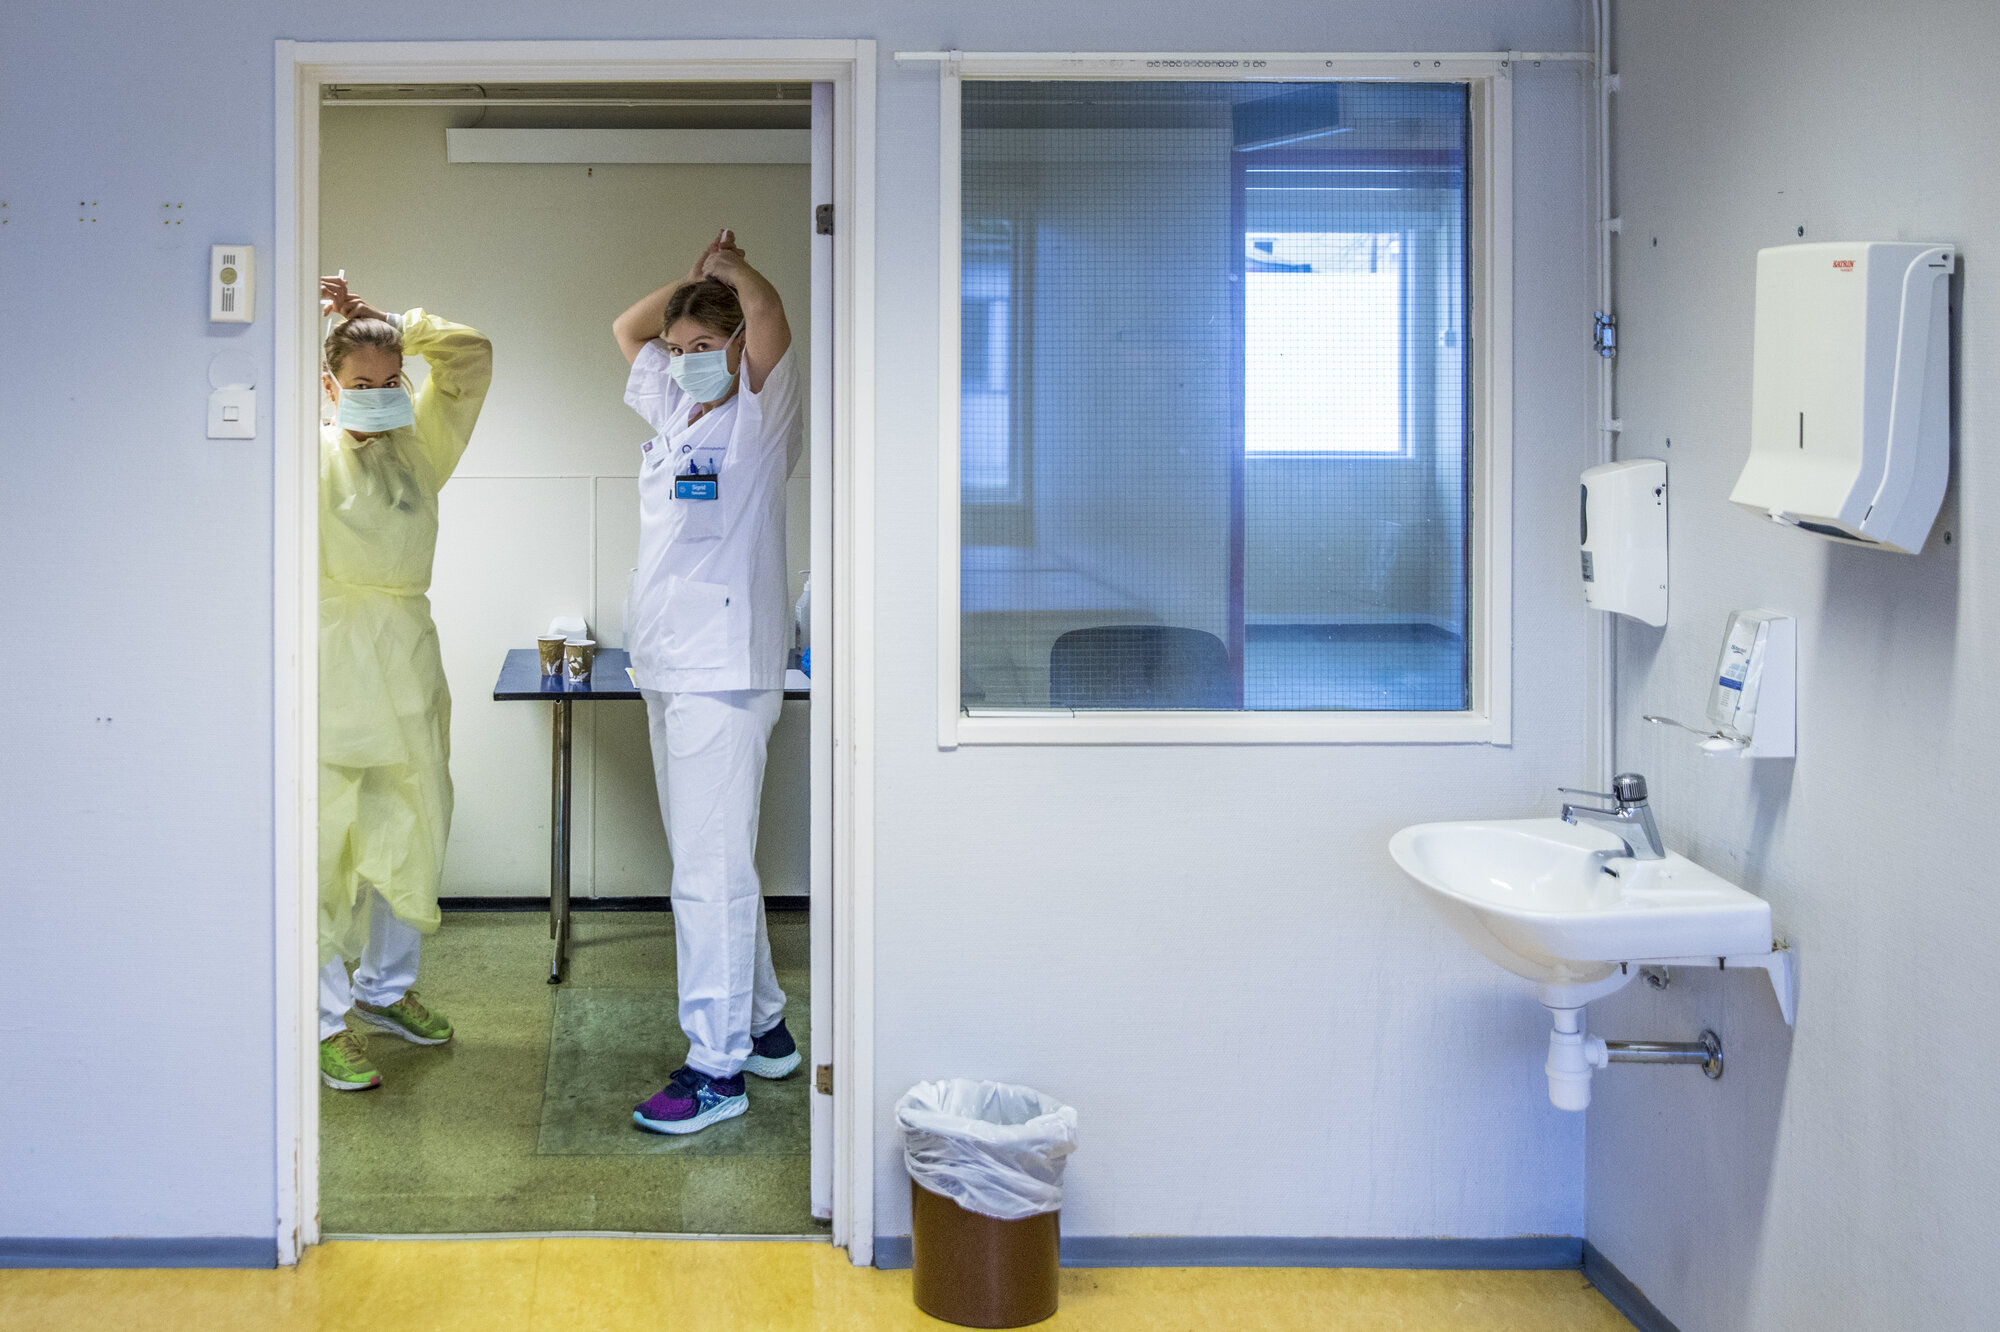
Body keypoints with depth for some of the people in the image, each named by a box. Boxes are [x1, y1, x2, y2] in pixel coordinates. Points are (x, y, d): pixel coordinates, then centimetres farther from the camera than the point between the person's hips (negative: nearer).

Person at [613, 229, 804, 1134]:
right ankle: (763, 1028, 26)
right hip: (668, 676, 9)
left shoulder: (758, 421, -7)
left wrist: (730, 267, -5)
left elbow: (769, 316, -23)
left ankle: (718, 1069, -4)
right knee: (709, 866, 14)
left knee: (710, 874, -9)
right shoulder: (674, 414, 15)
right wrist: (693, 276, 15)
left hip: (725, 678, -9)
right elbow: (627, 329, 28)